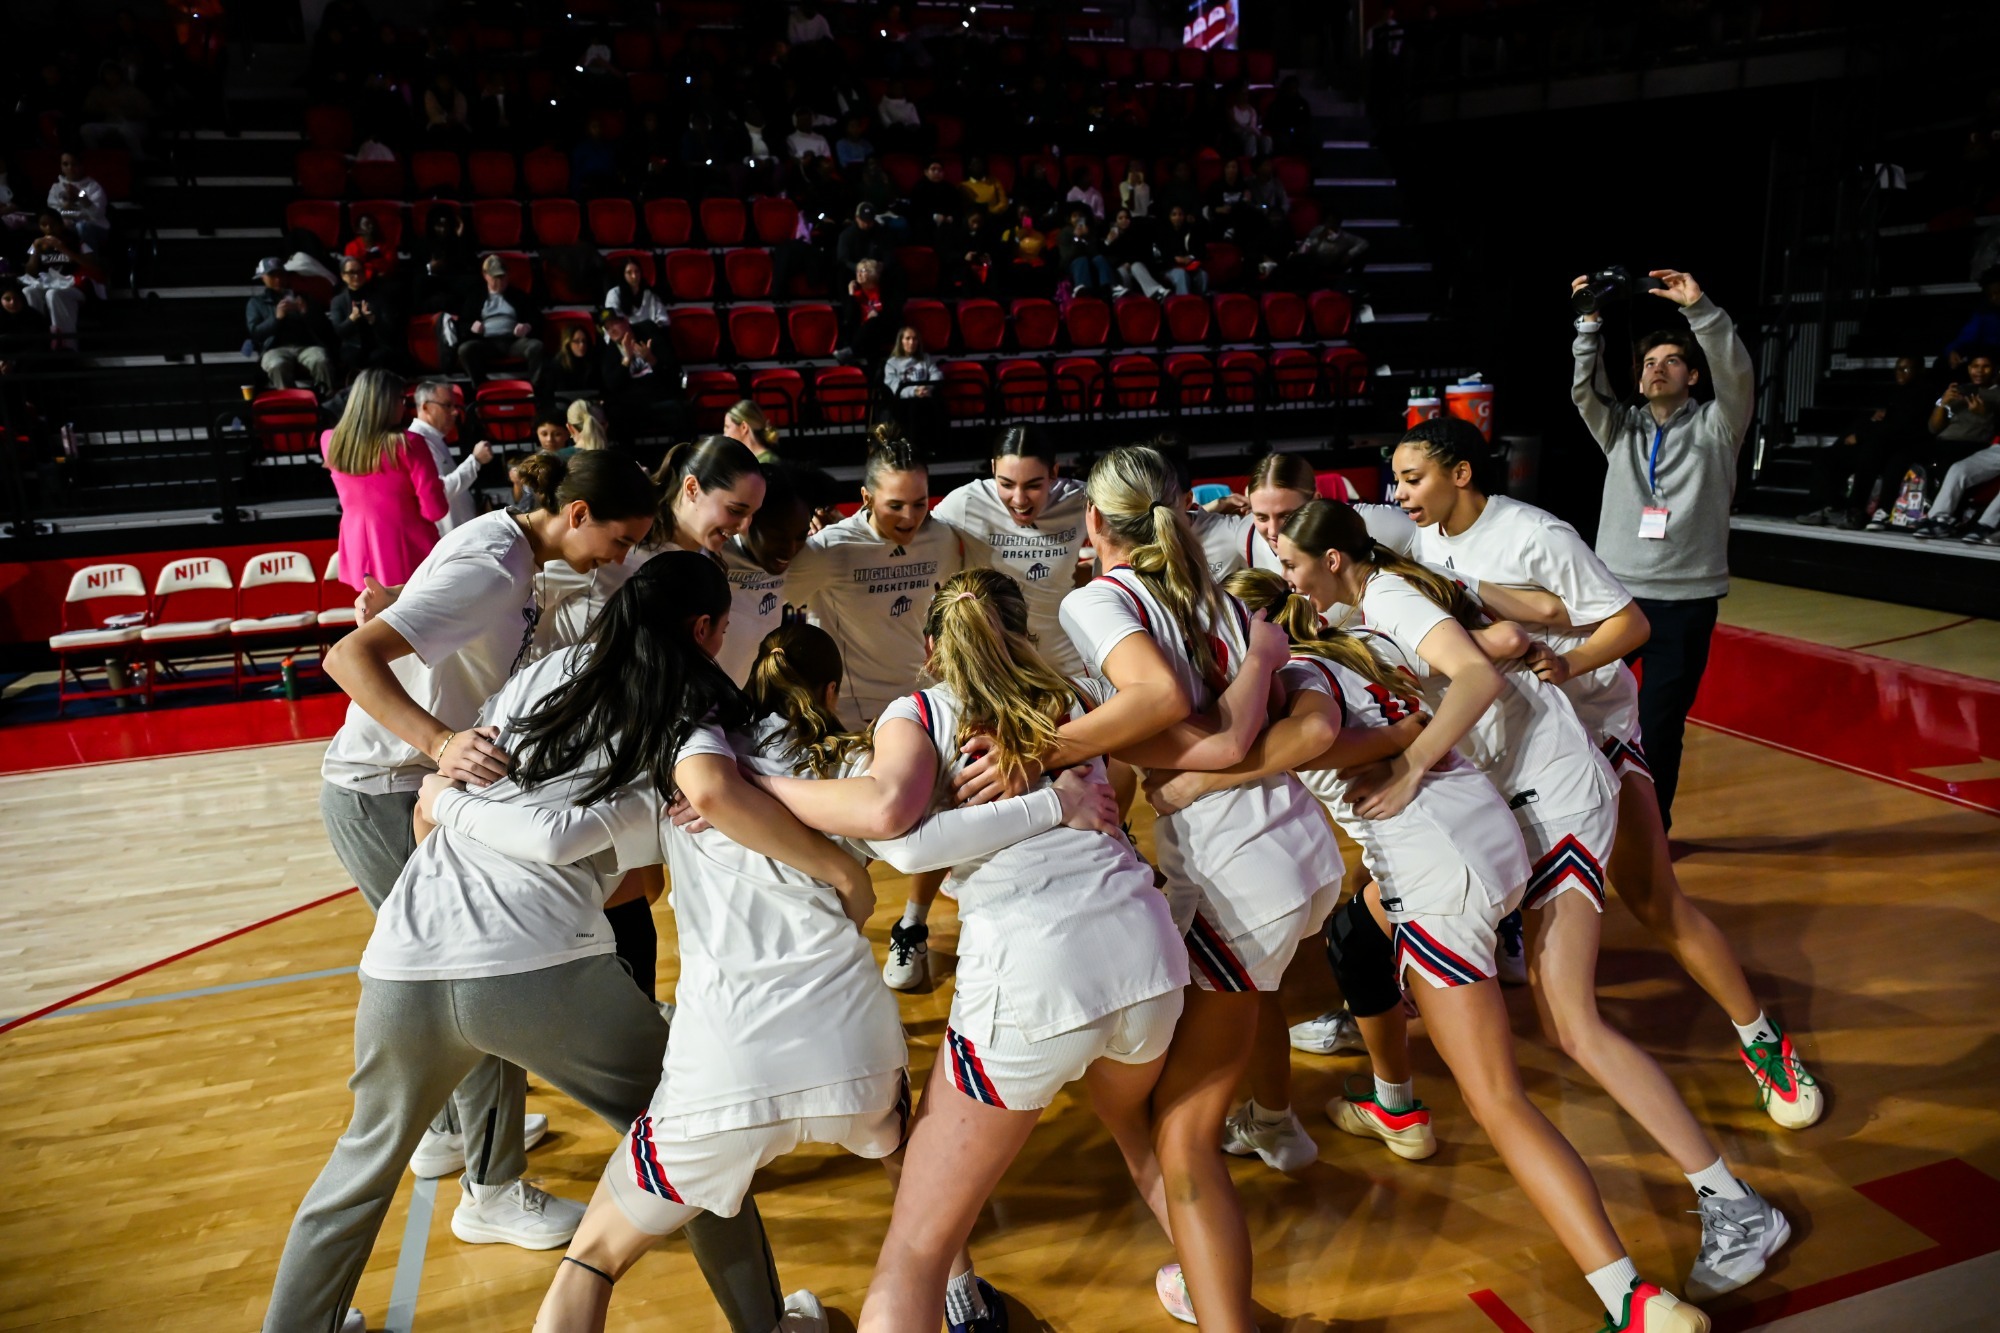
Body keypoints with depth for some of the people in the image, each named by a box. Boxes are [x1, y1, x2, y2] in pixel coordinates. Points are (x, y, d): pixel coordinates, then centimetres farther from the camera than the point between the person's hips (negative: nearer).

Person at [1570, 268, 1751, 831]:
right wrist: (1589, 324, -13)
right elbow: (1585, 390, -2)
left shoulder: (1714, 426, 6)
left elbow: (1738, 376, -10)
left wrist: (1699, 308, -20)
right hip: (1615, 592, 2)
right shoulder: (1621, 427, 13)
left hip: (1686, 601, -2)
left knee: (1661, 726, 3)